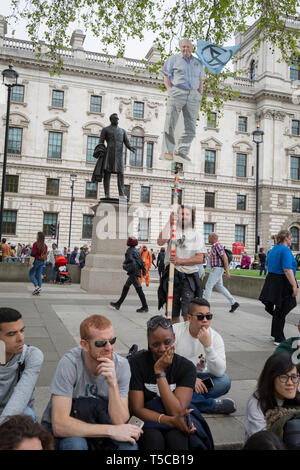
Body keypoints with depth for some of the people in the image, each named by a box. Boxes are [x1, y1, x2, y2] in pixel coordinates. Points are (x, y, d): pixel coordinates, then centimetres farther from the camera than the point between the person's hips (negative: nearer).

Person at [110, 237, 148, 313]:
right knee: (125, 287, 15)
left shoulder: (130, 250, -10)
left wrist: (125, 266, -5)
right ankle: (118, 304, 22)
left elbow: (130, 260, -21)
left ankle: (145, 307, -3)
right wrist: (144, 272, 16)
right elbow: (142, 262, 14)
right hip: (136, 272, 9)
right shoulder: (137, 251, 15)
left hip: (133, 272, -9)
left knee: (138, 289, -6)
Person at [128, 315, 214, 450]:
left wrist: (160, 372, -20)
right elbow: (137, 408, -12)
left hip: (176, 425, 1)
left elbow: (177, 411, -17)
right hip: (147, 425, -1)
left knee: (176, 439, -33)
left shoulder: (186, 367, -8)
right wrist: (169, 420, -27)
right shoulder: (136, 363, -10)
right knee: (154, 438, -34)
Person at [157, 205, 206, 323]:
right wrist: (170, 223, -16)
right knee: (173, 314, 10)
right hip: (172, 275, 1)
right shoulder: (172, 230, 6)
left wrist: (180, 261, -13)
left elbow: (199, 259, -2)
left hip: (189, 276, -1)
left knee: (188, 315, -8)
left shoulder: (196, 234, 6)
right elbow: (160, 242, -14)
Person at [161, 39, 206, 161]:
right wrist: (170, 91, -8)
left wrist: (200, 94, 5)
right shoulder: (174, 59, 10)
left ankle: (182, 150, 8)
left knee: (191, 126, -1)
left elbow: (200, 81, 20)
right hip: (177, 94, -3)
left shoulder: (198, 63, 20)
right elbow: (166, 77, 5)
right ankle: (168, 151, -3)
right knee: (170, 123, -7)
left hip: (193, 96, 3)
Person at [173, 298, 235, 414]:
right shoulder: (175, 331, -14)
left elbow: (219, 372, -22)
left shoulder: (215, 337, -10)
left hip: (198, 378, 1)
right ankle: (211, 405, -21)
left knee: (224, 381, -24)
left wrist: (208, 345, -34)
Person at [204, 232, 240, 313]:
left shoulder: (217, 245, -15)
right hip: (215, 269, 10)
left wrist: (227, 271, -22)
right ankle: (234, 303, 12)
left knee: (208, 286, -6)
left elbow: (225, 258, -20)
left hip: (217, 269, -10)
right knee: (219, 287, 11)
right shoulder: (214, 246, 17)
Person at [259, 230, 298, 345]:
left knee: (279, 310, 19)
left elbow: (267, 266, 20)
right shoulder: (286, 250, -16)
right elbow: (287, 270, -24)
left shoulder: (272, 250, 11)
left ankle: (275, 334, 27)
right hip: (283, 283, -8)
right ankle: (278, 339, 10)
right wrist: (294, 286, -23)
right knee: (281, 311, 1)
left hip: (271, 280, 8)